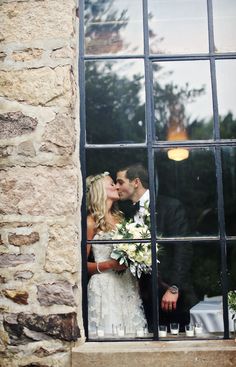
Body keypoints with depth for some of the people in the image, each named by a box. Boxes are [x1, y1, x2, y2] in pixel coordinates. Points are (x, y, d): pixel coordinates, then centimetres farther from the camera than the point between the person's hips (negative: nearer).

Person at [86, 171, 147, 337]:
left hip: (127, 286, 6)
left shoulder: (119, 217, 14)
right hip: (105, 287, -6)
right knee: (109, 331, -2)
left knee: (131, 331, 6)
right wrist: (109, 264, -18)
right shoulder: (91, 222, -5)